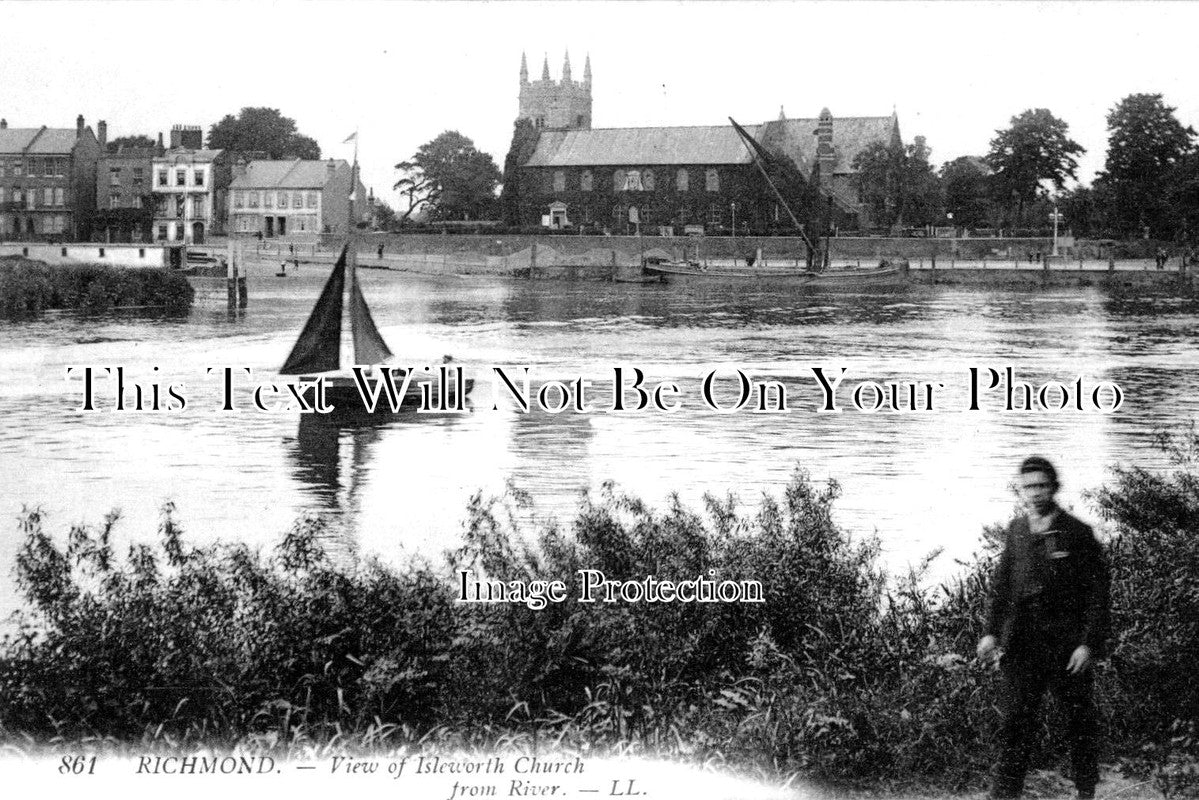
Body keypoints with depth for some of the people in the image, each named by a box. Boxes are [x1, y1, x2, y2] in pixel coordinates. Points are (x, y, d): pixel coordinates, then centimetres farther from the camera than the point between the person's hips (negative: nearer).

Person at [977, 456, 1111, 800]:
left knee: (1080, 721, 9)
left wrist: (1089, 643, -13)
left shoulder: (1077, 533, -5)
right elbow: (1001, 585, 13)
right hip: (1021, 642, 3)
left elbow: (1097, 592, -6)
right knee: (1014, 722, -3)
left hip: (1068, 645, -2)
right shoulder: (1016, 531, 7)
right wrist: (991, 631, 3)